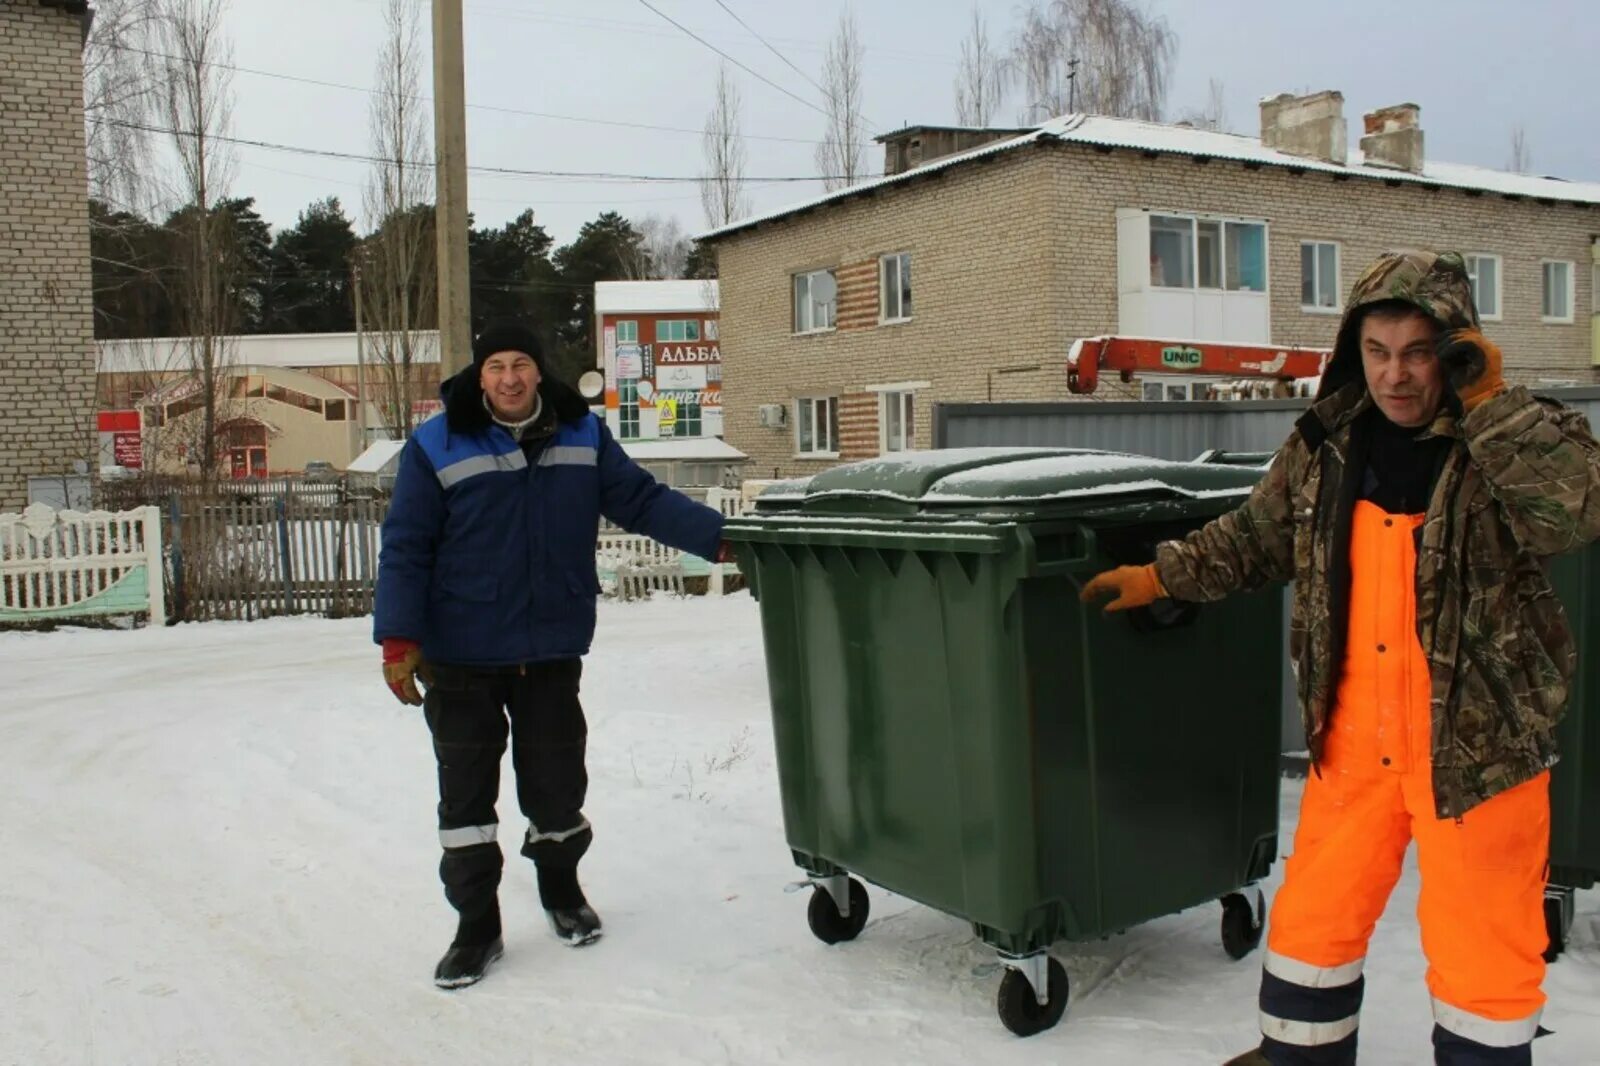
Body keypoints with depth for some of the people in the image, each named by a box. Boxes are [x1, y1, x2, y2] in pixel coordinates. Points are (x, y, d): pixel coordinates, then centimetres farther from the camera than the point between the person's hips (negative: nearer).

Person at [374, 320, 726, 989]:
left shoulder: (582, 437, 3)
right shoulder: (436, 448, -6)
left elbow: (642, 500, 3)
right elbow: (405, 547, -6)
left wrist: (716, 535, -8)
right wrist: (399, 639, -12)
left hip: (552, 651, 2)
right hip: (461, 658, -2)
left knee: (557, 784, 11)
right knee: (466, 793, 5)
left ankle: (561, 886, 39)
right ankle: (476, 925, 21)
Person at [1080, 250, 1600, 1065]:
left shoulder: (1513, 445, -11)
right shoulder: (1327, 443, 2)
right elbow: (1254, 539, 16)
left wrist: (1489, 402, -28)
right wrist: (1159, 576, 13)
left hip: (1480, 741, -4)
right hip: (1353, 741, 5)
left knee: (1481, 945, 8)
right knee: (1313, 916, 18)